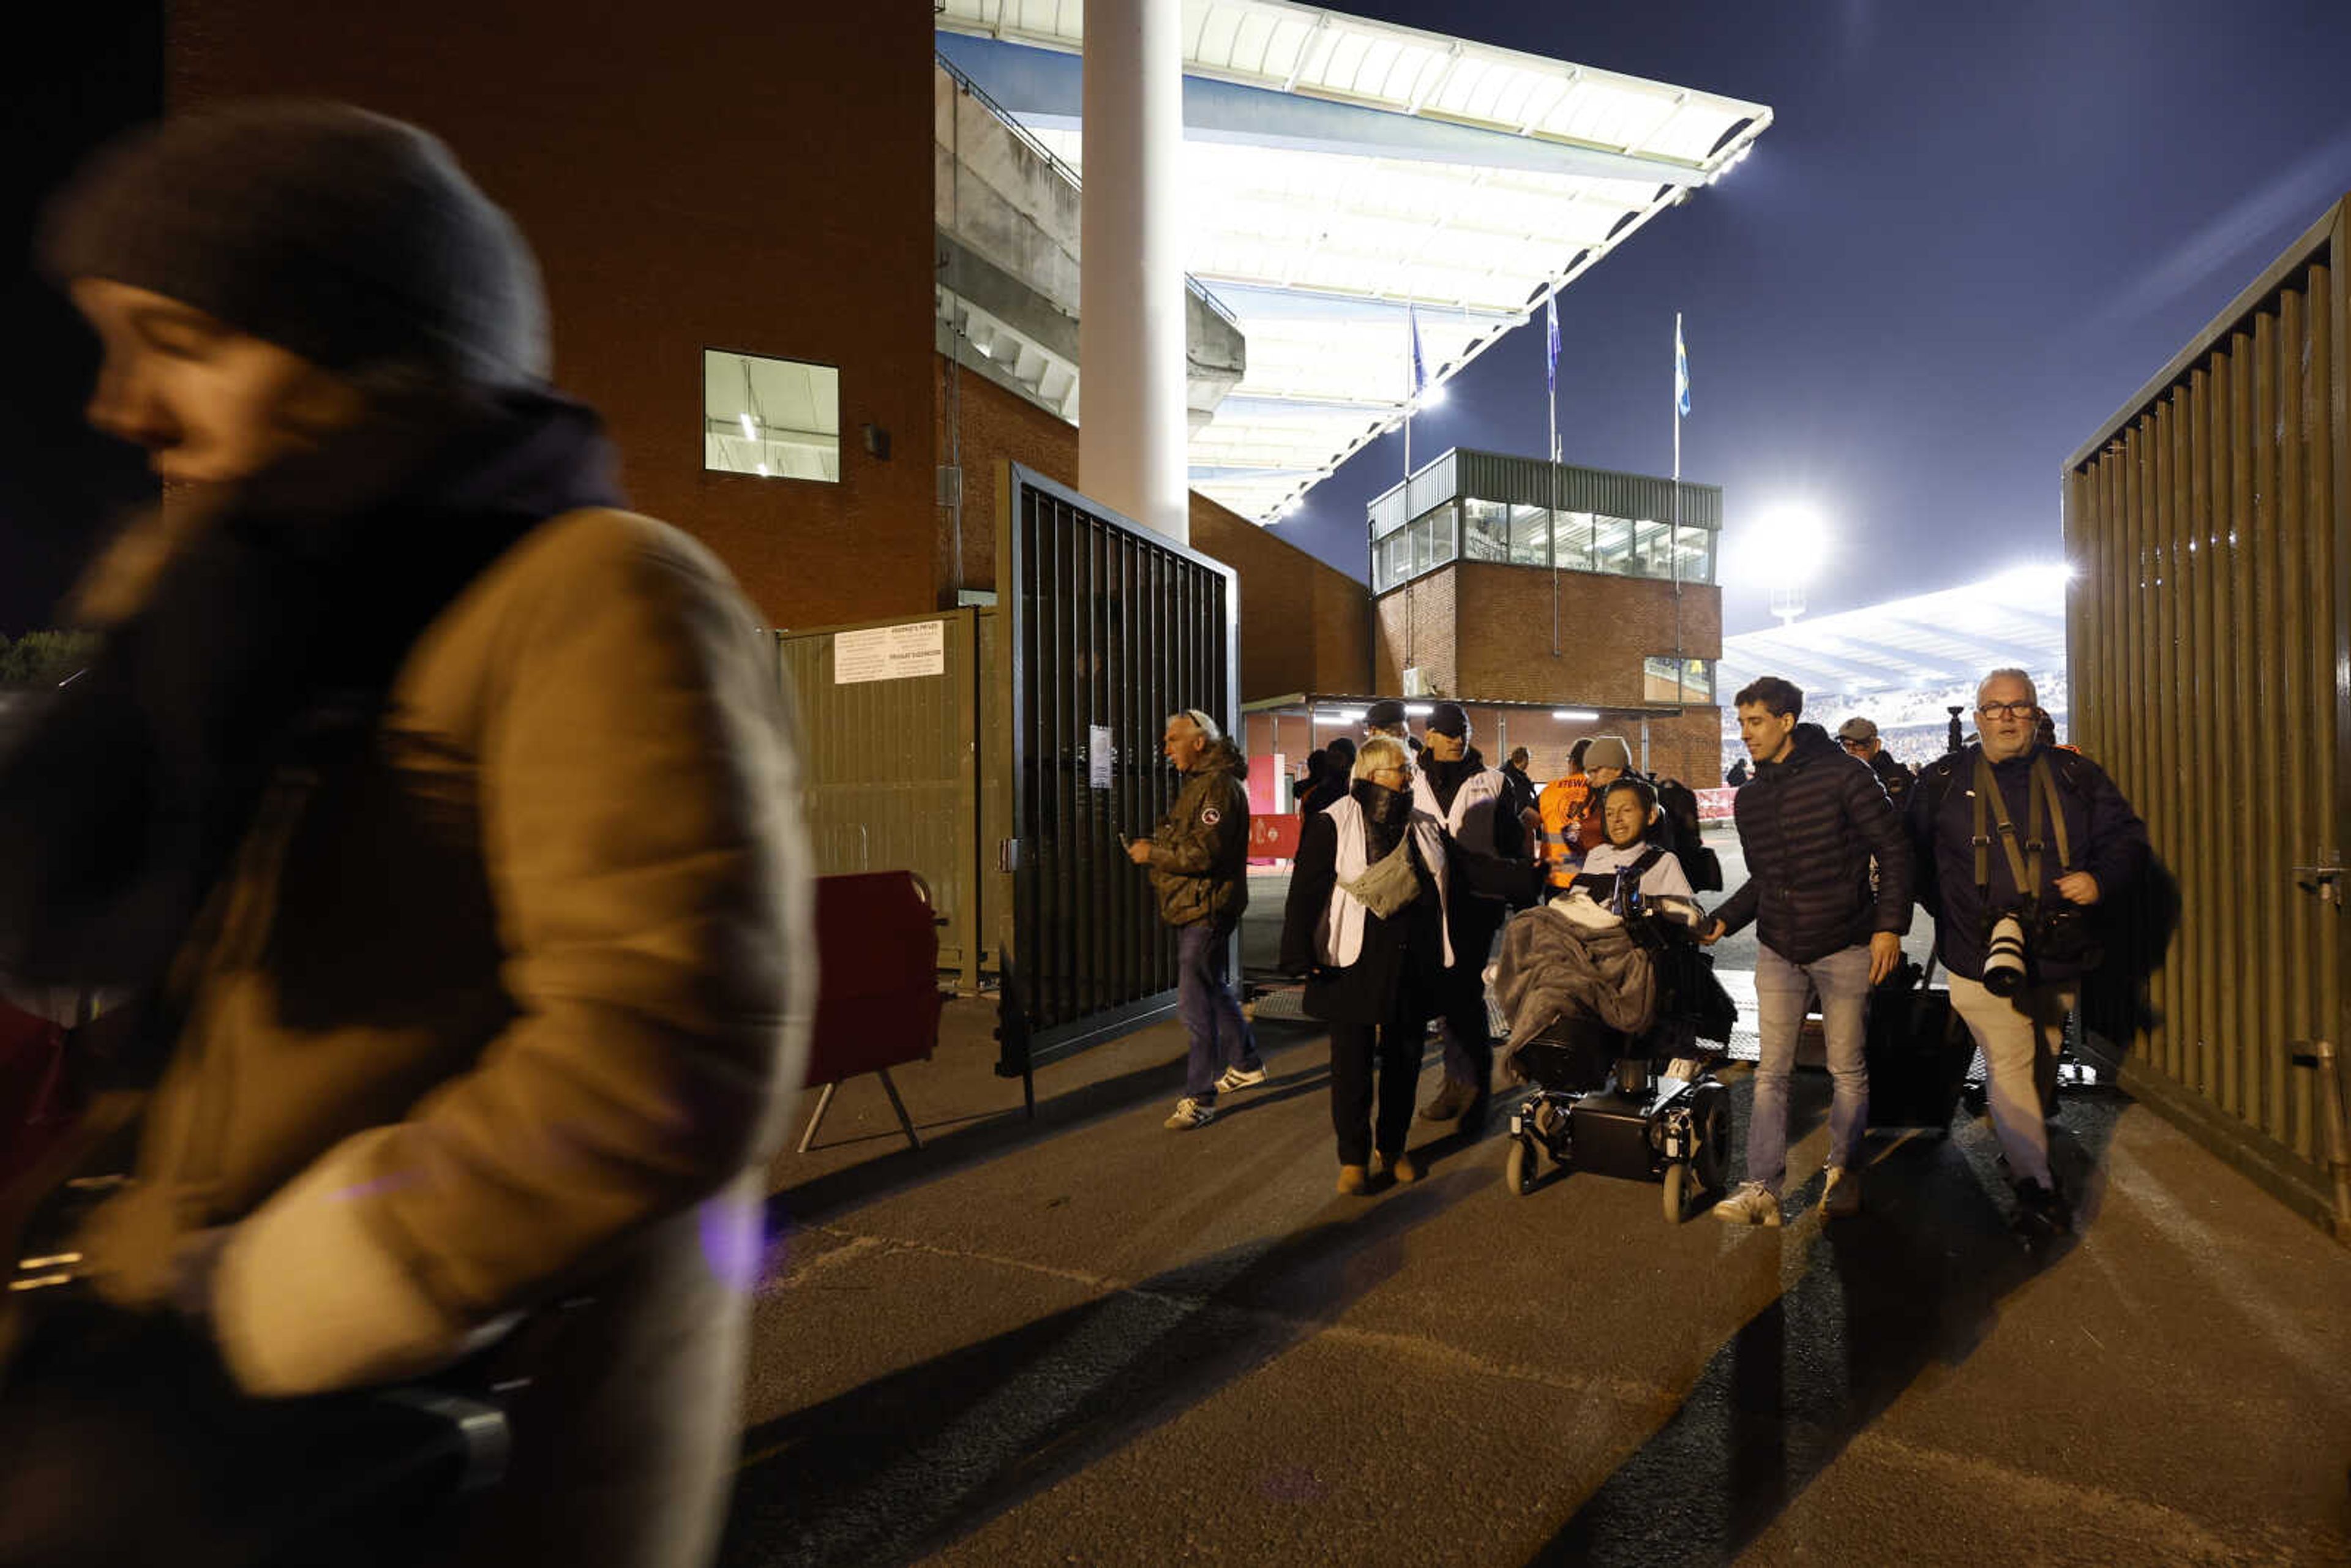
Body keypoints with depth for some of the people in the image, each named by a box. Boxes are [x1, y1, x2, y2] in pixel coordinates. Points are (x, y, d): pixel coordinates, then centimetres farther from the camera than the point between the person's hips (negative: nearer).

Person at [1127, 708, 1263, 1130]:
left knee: (1196, 1003, -7)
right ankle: (1244, 1064, 38)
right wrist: (1154, 847, 7)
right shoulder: (1199, 782, 18)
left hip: (1206, 909, -11)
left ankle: (1199, 1098, 2)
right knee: (1214, 990, 22)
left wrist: (1153, 853, -14)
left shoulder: (1218, 785, -16)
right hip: (1195, 908, 11)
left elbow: (1204, 852, -24)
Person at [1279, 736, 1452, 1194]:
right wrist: (1305, 957, -17)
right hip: (1354, 967, -5)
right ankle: (1353, 1158, 18)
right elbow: (1305, 894, -10)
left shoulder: (1425, 827, 11)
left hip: (1411, 967, 5)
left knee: (1404, 1060, 14)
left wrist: (1441, 957, 17)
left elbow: (1444, 891, 20)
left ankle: (1393, 1148, 32)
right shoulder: (1333, 825, -7)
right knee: (1353, 1063, 3)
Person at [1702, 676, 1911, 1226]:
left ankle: (1843, 1169, 29)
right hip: (1778, 950, 4)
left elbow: (1893, 851, -6)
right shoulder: (1749, 798, 9)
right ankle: (1763, 1188, 5)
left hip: (1845, 947, -4)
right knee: (1771, 1072, 2)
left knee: (1847, 1069, 9)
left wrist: (1890, 925, -13)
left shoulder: (1842, 774, -7)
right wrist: (1723, 920, 1)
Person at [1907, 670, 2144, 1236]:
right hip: (1981, 956, -3)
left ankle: (2019, 1142, 39)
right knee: (2009, 1064, -5)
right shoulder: (1943, 781, -1)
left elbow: (2127, 835, 9)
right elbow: (1911, 852, 5)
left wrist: (2100, 880, -10)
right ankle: (2034, 1181, 2)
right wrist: (1947, 907, -1)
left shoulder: (2076, 776, 5)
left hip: (2060, 956, 3)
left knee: (2043, 1062, 18)